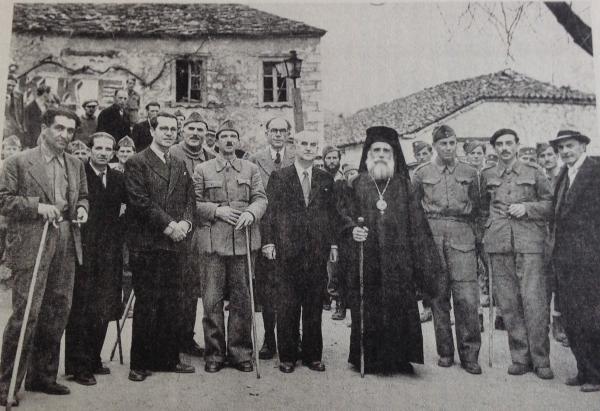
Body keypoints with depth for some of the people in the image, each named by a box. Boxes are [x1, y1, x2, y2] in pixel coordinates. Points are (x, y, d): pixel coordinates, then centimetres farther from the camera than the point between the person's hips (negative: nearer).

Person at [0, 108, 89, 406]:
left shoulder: (76, 165, 16)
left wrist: (82, 208, 4)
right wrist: (37, 205, -17)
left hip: (66, 246, 6)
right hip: (31, 246, -6)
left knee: (57, 313, 10)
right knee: (26, 314, -6)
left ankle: (42, 376, 25)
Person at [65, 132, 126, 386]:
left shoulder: (118, 178, 10)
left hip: (109, 254, 5)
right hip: (83, 251, -5)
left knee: (104, 310, 11)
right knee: (80, 311, 1)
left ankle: (94, 361, 25)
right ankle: (78, 367, 13)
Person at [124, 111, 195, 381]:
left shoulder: (180, 166, 18)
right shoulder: (136, 163, -2)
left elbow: (189, 198, 15)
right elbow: (140, 201, -11)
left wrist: (185, 222, -4)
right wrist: (168, 225, -15)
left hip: (174, 244, 6)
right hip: (146, 245, -6)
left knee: (172, 305, 9)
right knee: (146, 304, 0)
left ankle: (168, 359, 20)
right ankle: (140, 363, 12)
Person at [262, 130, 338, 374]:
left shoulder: (326, 179, 13)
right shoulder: (278, 177, 4)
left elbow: (332, 214, 12)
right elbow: (270, 211, 1)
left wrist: (333, 243, 7)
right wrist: (269, 241, -7)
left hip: (318, 251, 3)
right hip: (288, 249, -2)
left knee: (315, 305, 8)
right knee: (287, 306, 3)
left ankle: (313, 355, 20)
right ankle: (287, 356, 15)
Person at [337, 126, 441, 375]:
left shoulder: (402, 185, 9)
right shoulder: (357, 184, 7)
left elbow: (416, 223, 7)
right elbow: (344, 213, 7)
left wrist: (423, 260, 1)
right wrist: (352, 229, -14)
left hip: (398, 258, 1)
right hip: (366, 258, -1)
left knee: (400, 306, 0)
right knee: (367, 308, 0)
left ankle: (399, 359, 14)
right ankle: (369, 360, 14)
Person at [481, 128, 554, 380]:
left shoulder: (533, 172, 10)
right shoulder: (487, 176, 14)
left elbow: (550, 203, 11)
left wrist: (527, 208, -5)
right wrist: (487, 228, 9)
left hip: (530, 242, -2)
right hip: (499, 244, 2)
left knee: (534, 300, -7)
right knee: (508, 303, 2)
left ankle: (541, 360, 6)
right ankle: (520, 357, 13)